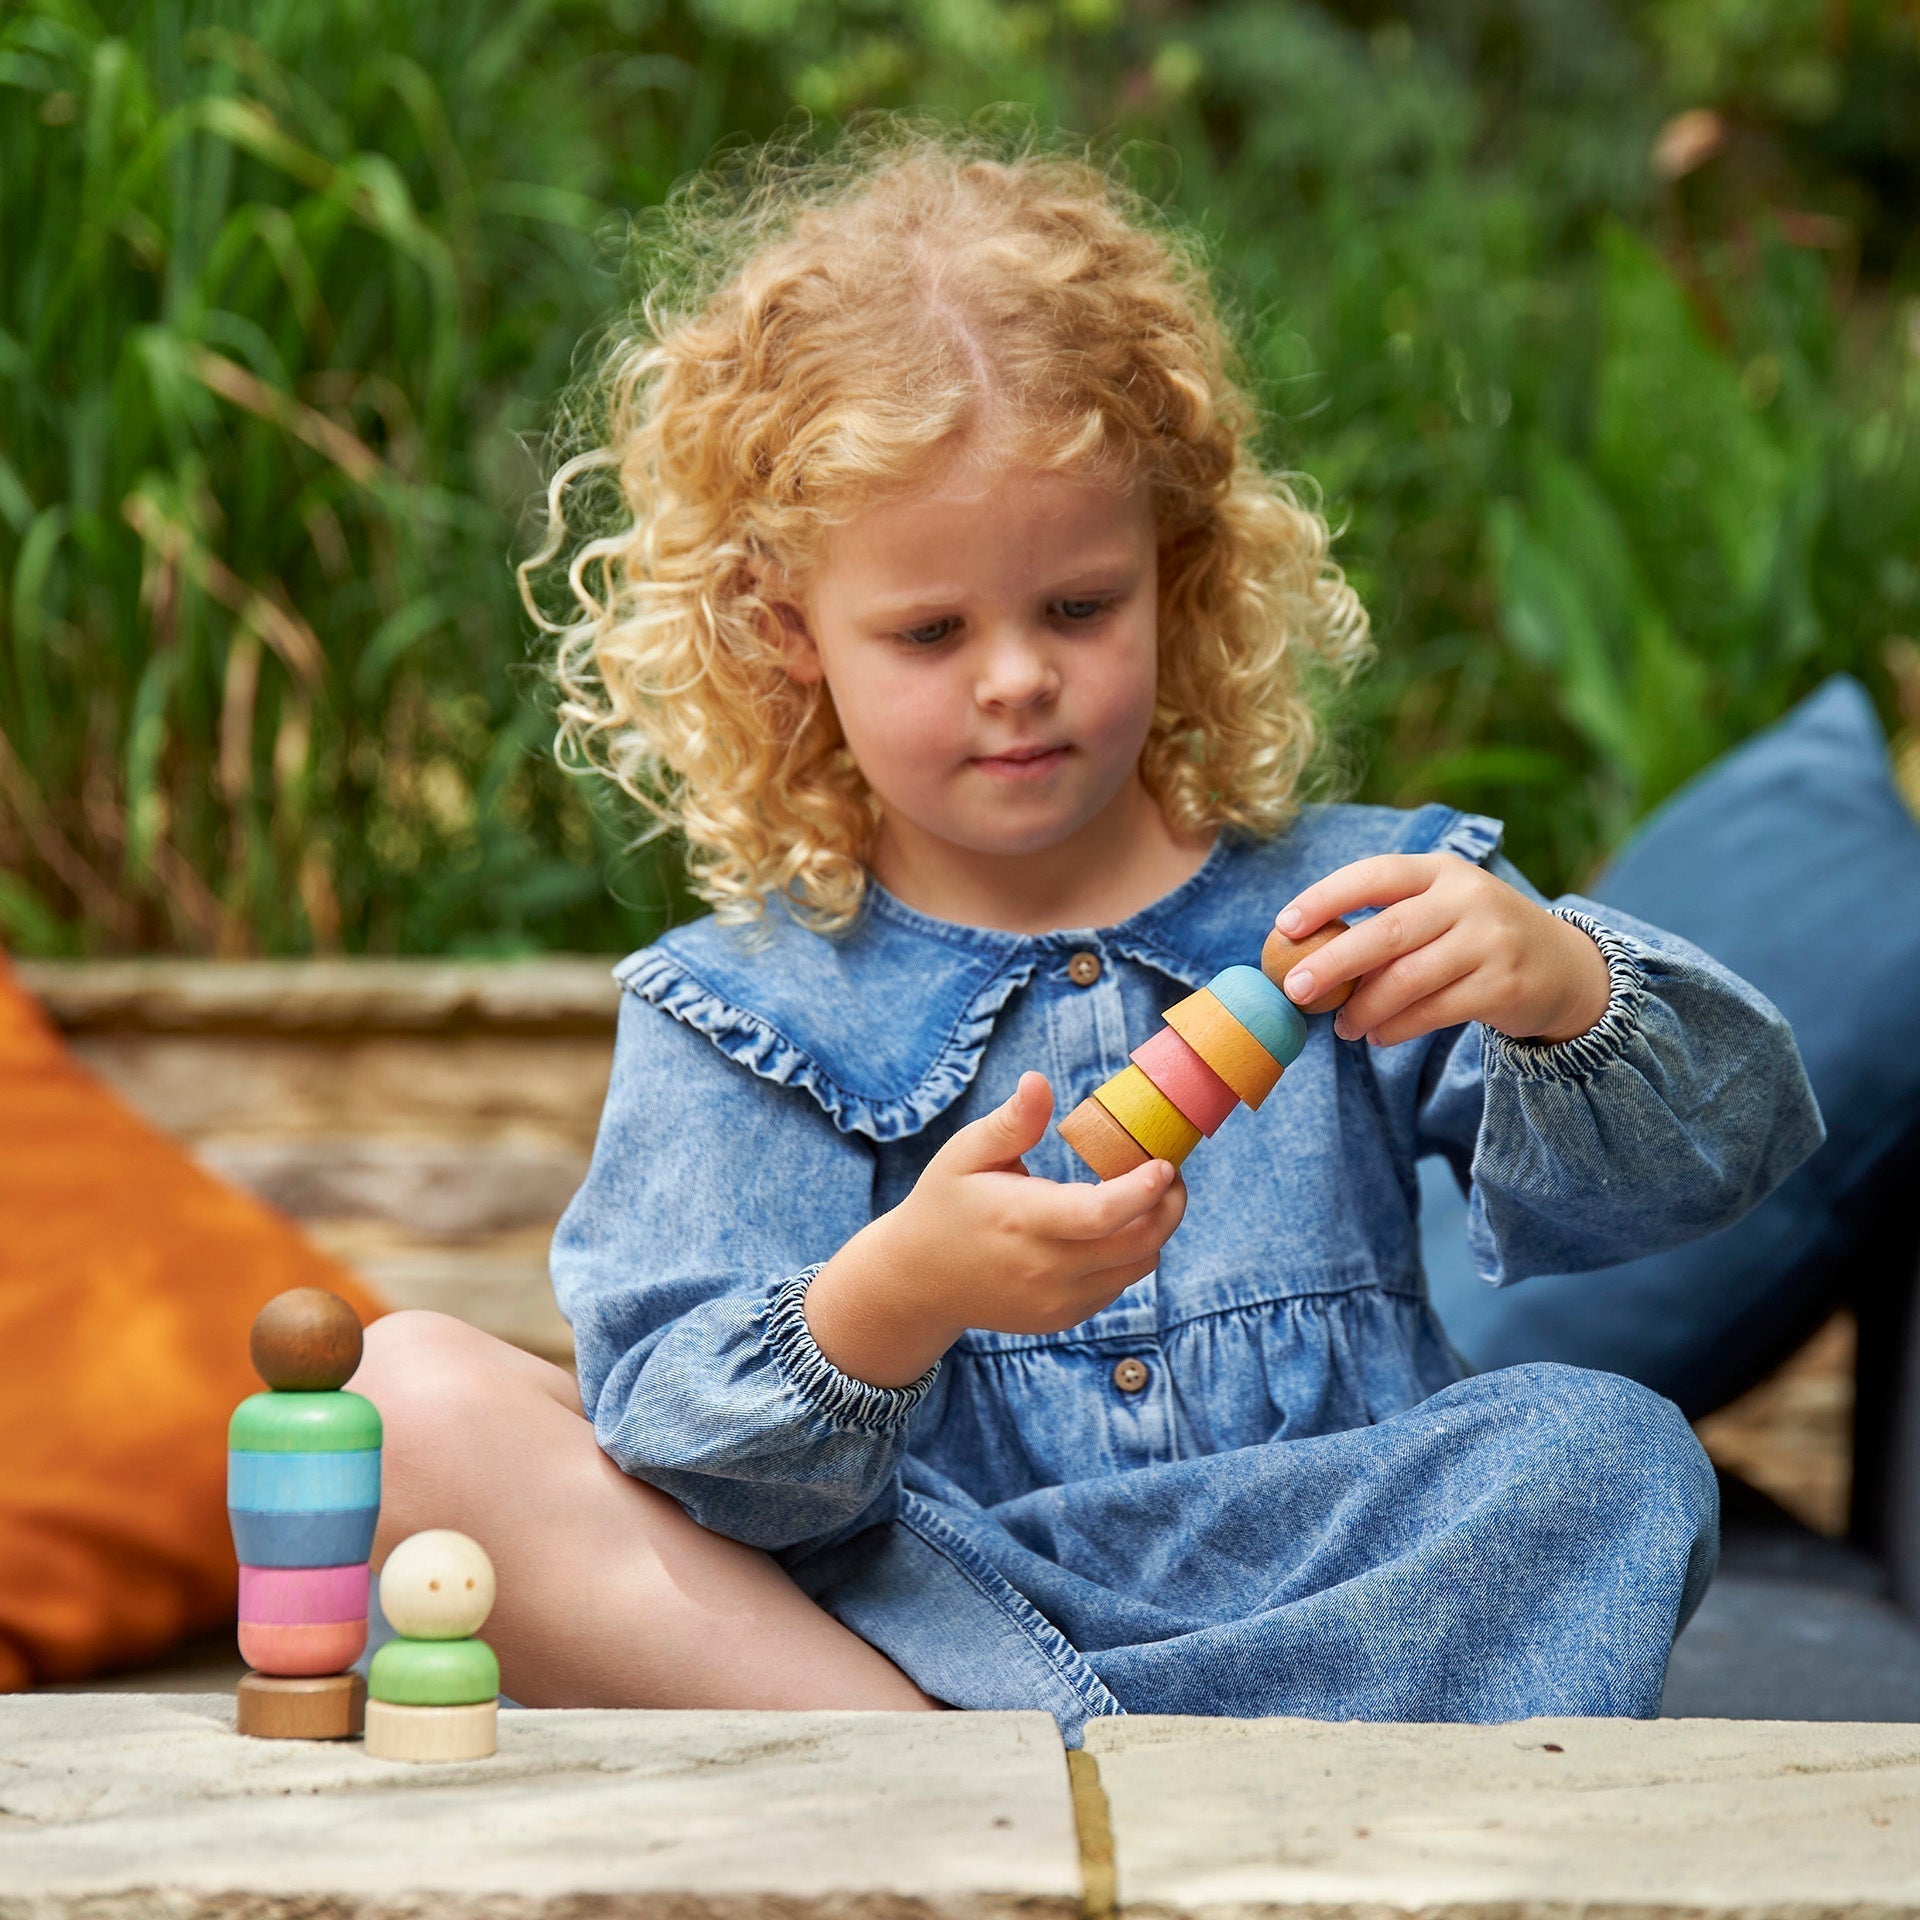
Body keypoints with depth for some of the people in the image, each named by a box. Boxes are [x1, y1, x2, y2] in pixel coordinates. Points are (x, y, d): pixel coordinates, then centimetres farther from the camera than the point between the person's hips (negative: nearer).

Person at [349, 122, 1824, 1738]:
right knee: (408, 1395, -18)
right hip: (879, 1609, 0)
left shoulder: (1341, 910, 8)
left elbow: (1730, 1141, -5)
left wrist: (1560, 987, -27)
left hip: (1329, 1600, 1)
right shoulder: (739, 1014, 5)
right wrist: (894, 1301, -31)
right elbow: (693, 1453, -9)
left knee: (1613, 1454, -27)